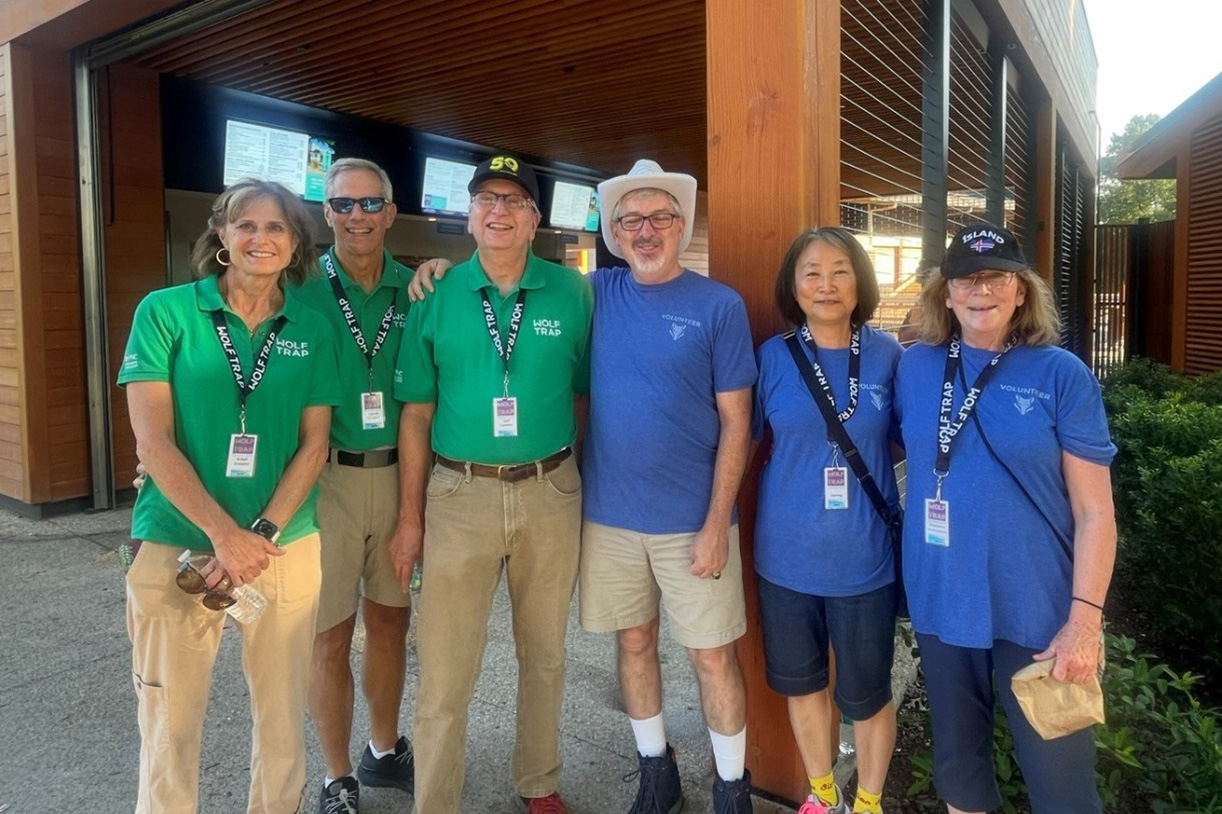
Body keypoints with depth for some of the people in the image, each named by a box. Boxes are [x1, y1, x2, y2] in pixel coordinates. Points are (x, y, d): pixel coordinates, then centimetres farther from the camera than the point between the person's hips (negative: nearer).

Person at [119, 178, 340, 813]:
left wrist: (261, 534, -11)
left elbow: (314, 445, 1)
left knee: (282, 709, 12)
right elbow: (152, 439, -7)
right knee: (170, 717, 8)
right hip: (178, 543, -2)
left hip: (287, 546, 2)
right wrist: (224, 533, -15)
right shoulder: (166, 312, -2)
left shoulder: (311, 330, 4)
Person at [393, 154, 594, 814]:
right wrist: (411, 514, 0)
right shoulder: (435, 296, -1)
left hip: (550, 492, 1)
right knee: (444, 669, 4)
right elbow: (416, 413, 1)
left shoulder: (573, 293, 0)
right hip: (460, 494, -1)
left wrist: (584, 486, 5)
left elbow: (585, 394, 7)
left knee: (544, 654, 17)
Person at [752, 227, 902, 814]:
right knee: (799, 679, 18)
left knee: (864, 691, 12)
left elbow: (902, 441, 7)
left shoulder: (886, 354, -4)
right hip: (787, 552, 1)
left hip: (864, 555, -1)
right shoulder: (773, 356, -5)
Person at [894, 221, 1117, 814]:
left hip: (1035, 611, -2)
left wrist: (1084, 619, -13)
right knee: (956, 757, 20)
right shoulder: (914, 368, 0)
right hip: (941, 603, 3)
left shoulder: (1062, 375, -7)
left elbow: (1094, 510, -8)